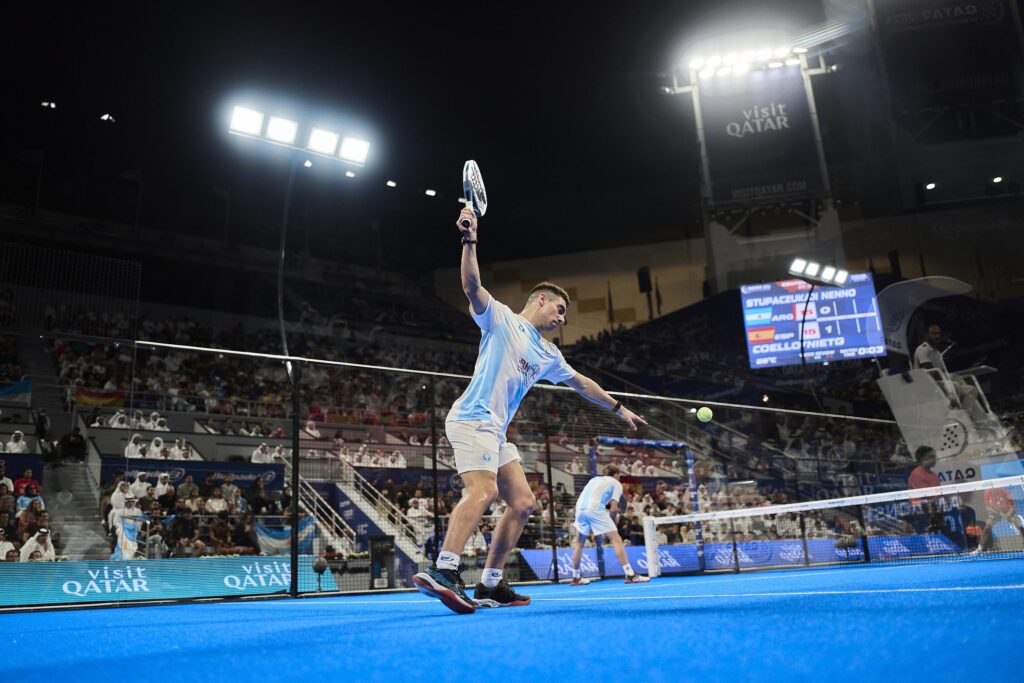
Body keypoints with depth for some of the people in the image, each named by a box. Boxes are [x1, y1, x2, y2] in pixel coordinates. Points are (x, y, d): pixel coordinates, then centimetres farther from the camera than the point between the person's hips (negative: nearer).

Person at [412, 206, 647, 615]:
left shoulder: (547, 354, 24)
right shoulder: (501, 317, 2)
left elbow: (580, 383, 34)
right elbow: (472, 287, -15)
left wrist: (619, 409, 39)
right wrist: (469, 241, -26)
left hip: (496, 432, 9)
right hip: (472, 419, -9)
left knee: (522, 501, 5)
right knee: (483, 490, -30)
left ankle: (490, 586, 9)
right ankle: (443, 571, -42)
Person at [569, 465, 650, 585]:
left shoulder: (594, 479, 33)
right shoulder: (616, 484, 16)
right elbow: (614, 508, 4)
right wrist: (611, 523, 17)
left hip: (580, 508, 6)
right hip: (595, 509, -6)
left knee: (579, 543, 21)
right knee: (616, 539, -1)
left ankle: (576, 577, 27)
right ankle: (630, 575, -7)